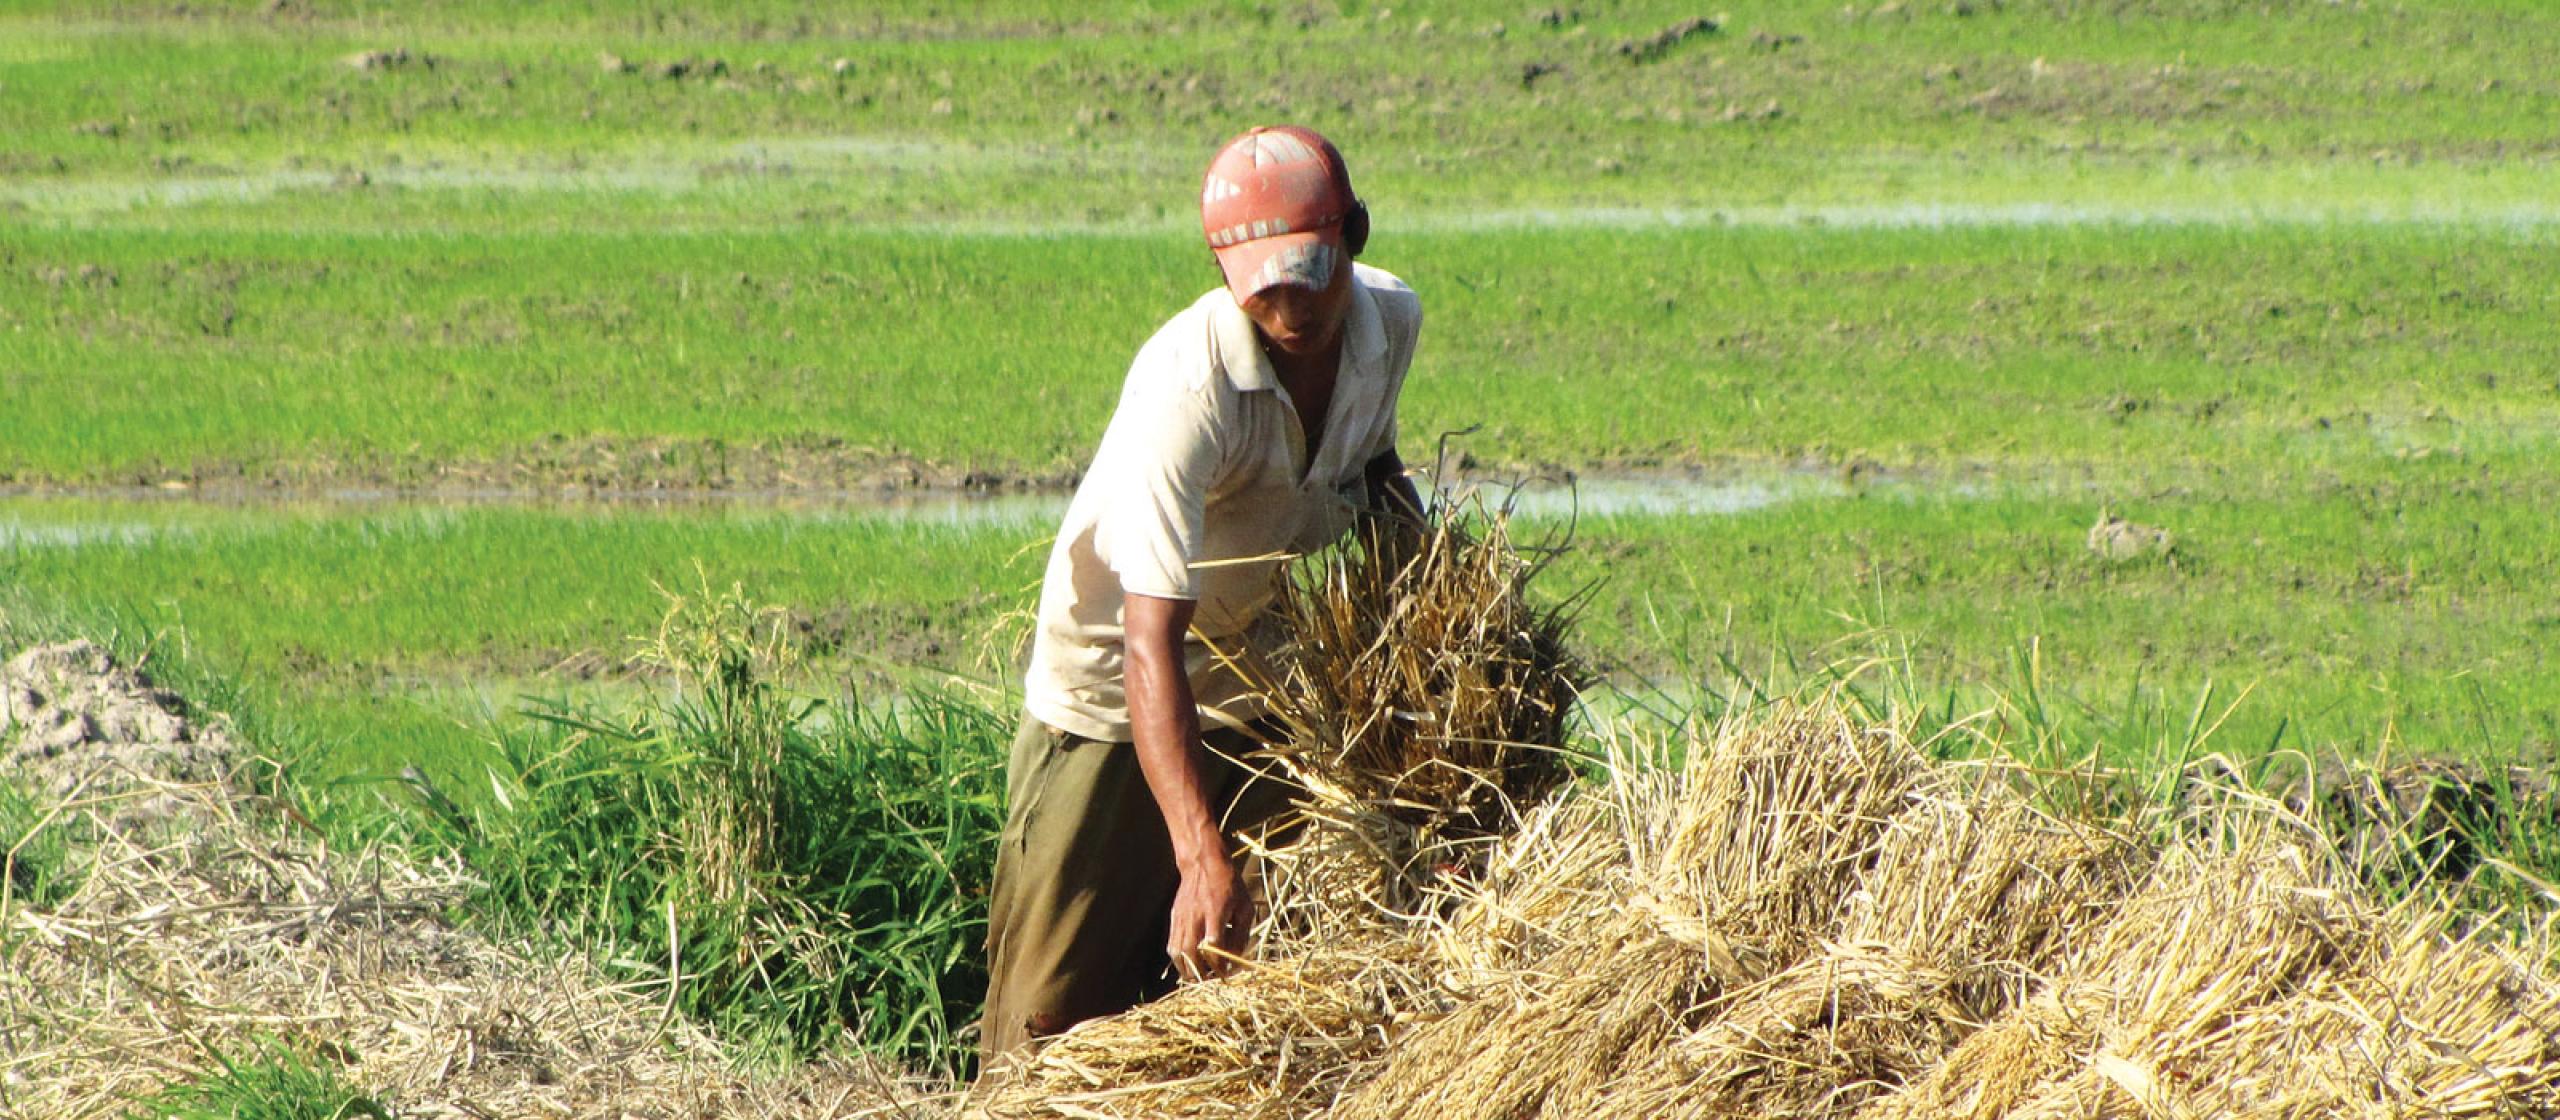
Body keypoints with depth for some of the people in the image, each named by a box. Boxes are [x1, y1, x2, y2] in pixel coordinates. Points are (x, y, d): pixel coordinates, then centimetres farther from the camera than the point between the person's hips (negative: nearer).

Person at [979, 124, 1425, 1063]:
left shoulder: (1391, 321, -11)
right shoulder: (1188, 385, -32)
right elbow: (1150, 641, -40)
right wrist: (1202, 859, -49)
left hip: (1268, 692, 6)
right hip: (1112, 696, -6)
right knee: (1059, 999, -8)